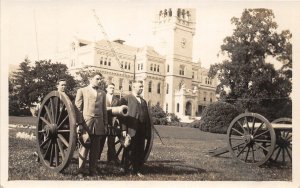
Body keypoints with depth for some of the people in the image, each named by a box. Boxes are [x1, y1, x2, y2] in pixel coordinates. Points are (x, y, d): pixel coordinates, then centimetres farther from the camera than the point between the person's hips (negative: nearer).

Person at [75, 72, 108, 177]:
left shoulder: (103, 93, 18)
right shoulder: (82, 91, 7)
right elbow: (78, 108, 1)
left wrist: (105, 124, 10)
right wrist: (79, 123, -7)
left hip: (99, 124, 4)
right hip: (85, 123, -3)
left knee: (96, 149, 5)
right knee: (84, 147, -1)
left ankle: (93, 170, 14)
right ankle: (80, 171, 8)